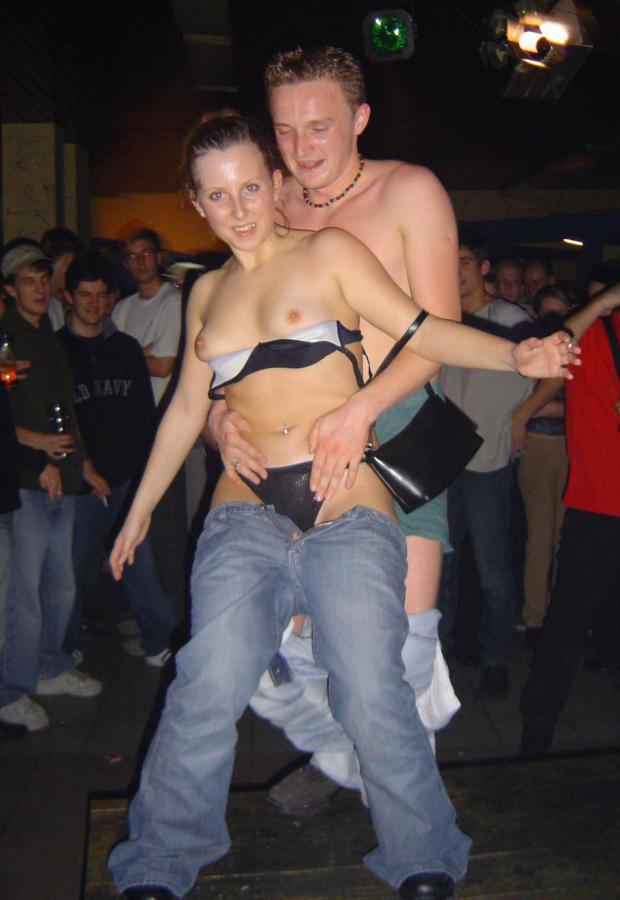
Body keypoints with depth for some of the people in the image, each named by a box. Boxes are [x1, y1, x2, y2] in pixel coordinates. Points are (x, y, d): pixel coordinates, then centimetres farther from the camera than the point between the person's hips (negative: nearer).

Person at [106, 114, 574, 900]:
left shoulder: (327, 253, 5)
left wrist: (515, 355, -19)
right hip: (246, 516, 3)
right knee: (209, 687, -9)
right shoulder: (208, 292, 17)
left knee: (371, 695, -8)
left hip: (347, 513, -3)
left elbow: (420, 330, -2)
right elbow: (187, 405, 24)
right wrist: (141, 507, 29)